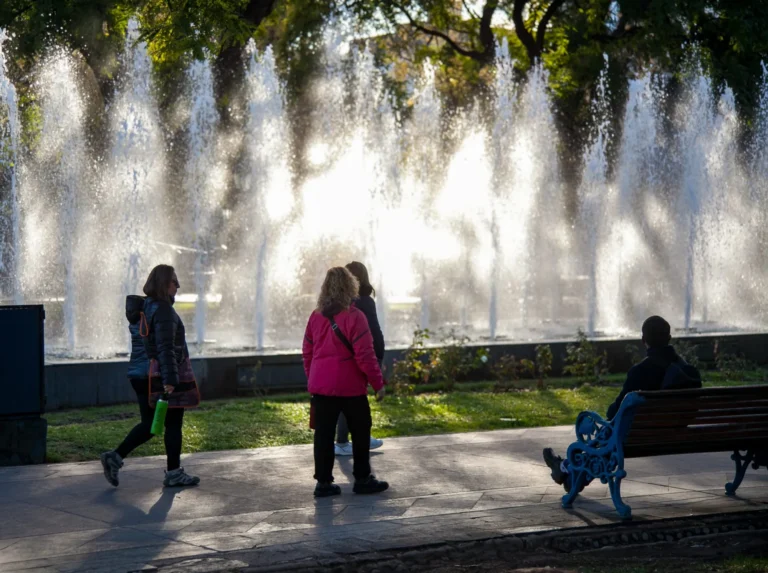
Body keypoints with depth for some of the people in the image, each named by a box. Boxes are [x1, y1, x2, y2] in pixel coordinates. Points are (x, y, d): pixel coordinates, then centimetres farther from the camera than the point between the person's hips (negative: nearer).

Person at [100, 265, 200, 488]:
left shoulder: (140, 309, 14)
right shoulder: (163, 310, -15)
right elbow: (166, 347, -23)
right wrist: (170, 378, -27)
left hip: (139, 375, 9)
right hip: (160, 377, -9)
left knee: (149, 424, 14)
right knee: (173, 423, 4)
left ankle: (115, 457, 2)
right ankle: (174, 473, 11)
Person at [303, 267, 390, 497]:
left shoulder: (316, 316, 6)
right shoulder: (354, 316, -12)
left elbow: (307, 352, 11)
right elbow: (365, 355, -15)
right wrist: (378, 382, -8)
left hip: (321, 386, 5)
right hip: (350, 387, -5)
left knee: (324, 434, 6)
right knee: (360, 432, 9)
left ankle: (323, 482, 5)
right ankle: (362, 479, 14)